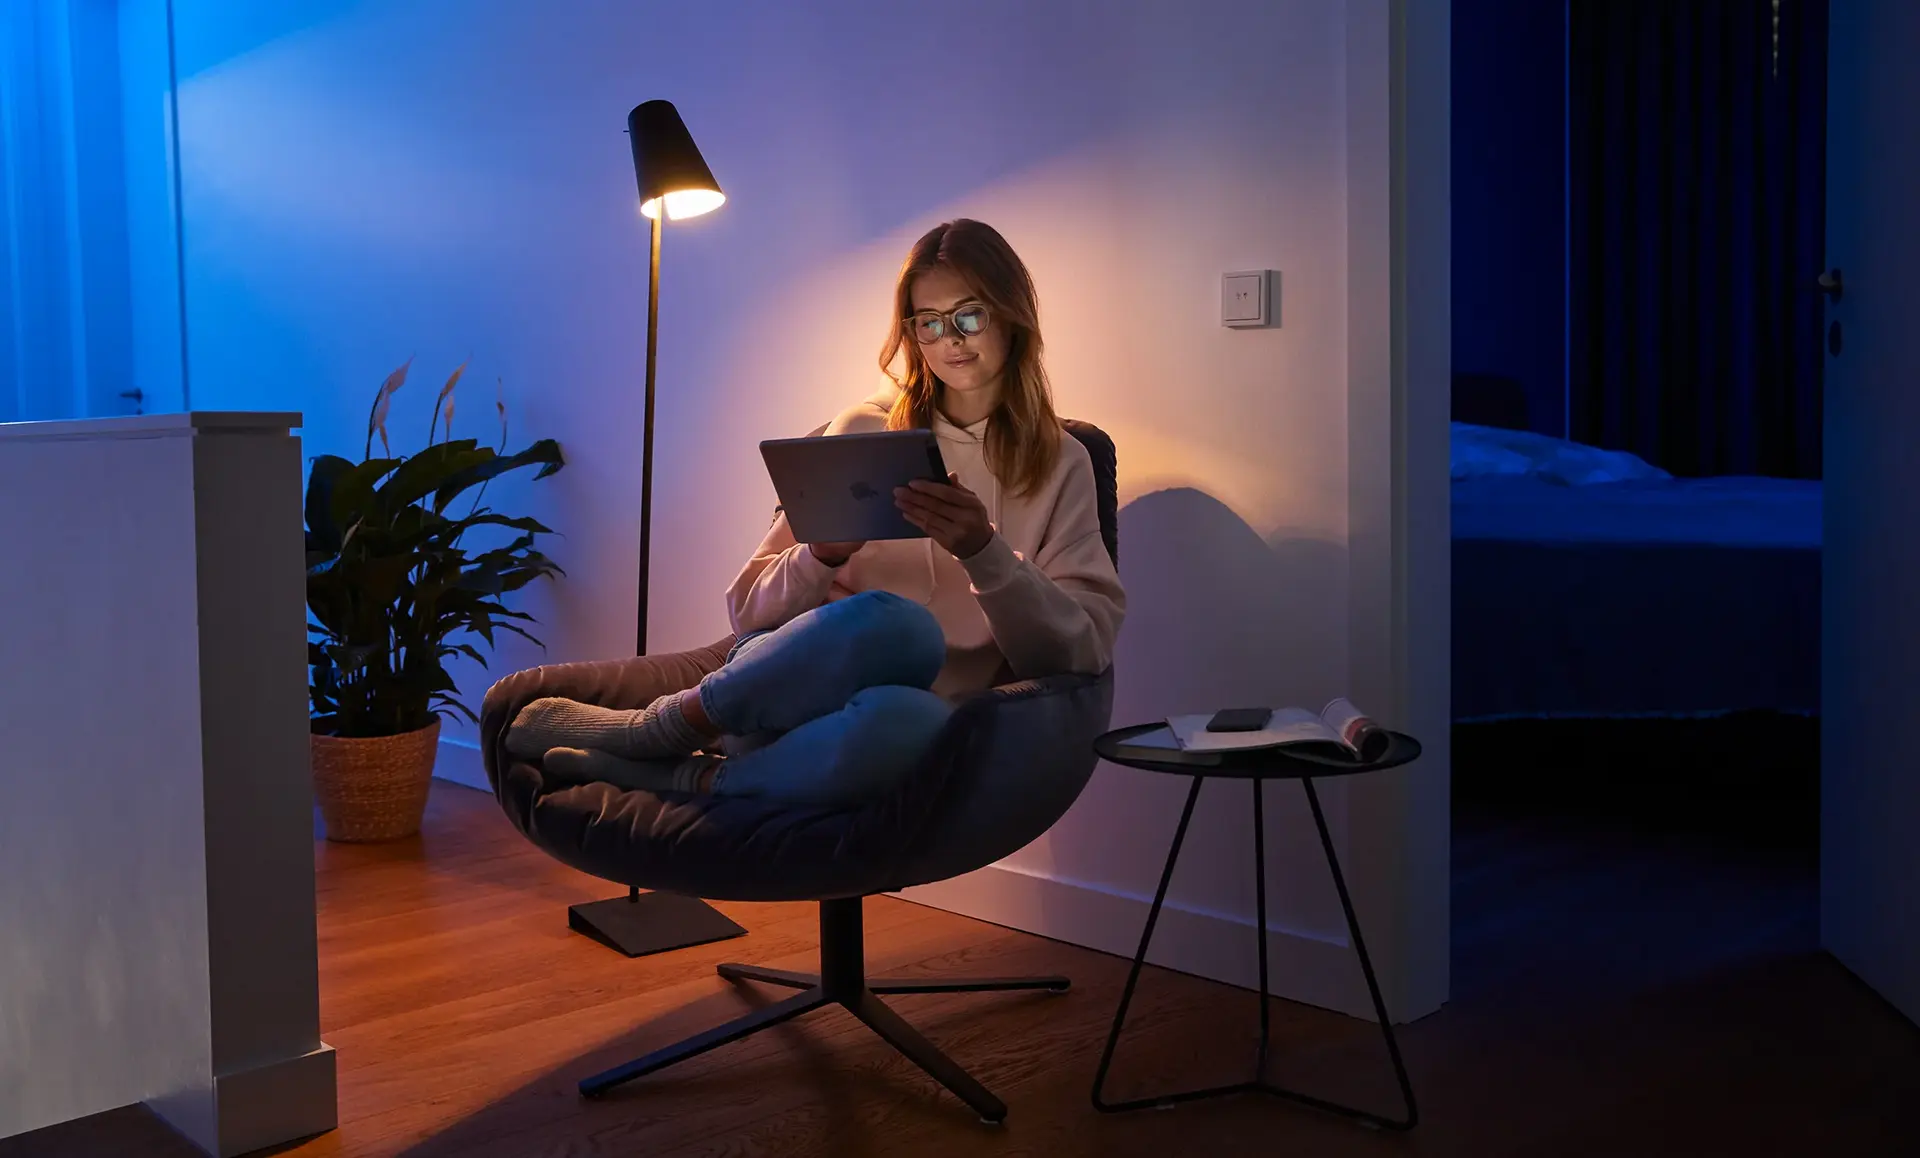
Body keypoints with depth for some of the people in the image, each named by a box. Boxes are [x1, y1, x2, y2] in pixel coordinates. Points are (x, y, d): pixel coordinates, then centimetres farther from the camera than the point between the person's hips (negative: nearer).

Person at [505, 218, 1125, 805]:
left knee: (905, 718, -41)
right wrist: (823, 558, -9)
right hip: (794, 684, 1)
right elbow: (750, 608, 12)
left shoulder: (1060, 465, 11)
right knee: (895, 625, -37)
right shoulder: (862, 432, 13)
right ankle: (655, 730, -16)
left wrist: (984, 553, -16)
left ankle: (694, 778, -14)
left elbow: (1085, 647, -1)